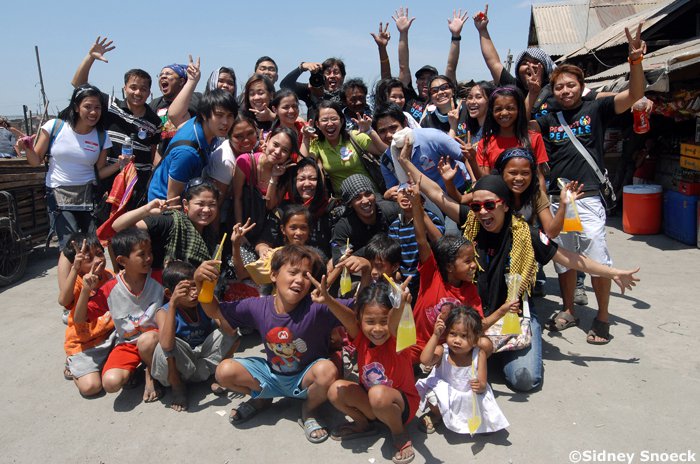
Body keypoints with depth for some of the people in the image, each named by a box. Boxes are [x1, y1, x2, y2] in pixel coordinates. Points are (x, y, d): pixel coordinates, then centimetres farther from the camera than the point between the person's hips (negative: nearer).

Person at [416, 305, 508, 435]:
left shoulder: (479, 355, -16)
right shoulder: (442, 351, -17)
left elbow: (483, 384, -13)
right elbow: (425, 360, -38)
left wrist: (480, 387, -39)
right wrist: (435, 335, -38)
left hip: (469, 396, 1)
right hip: (444, 394, 0)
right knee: (431, 394, -29)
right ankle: (436, 415, 8)